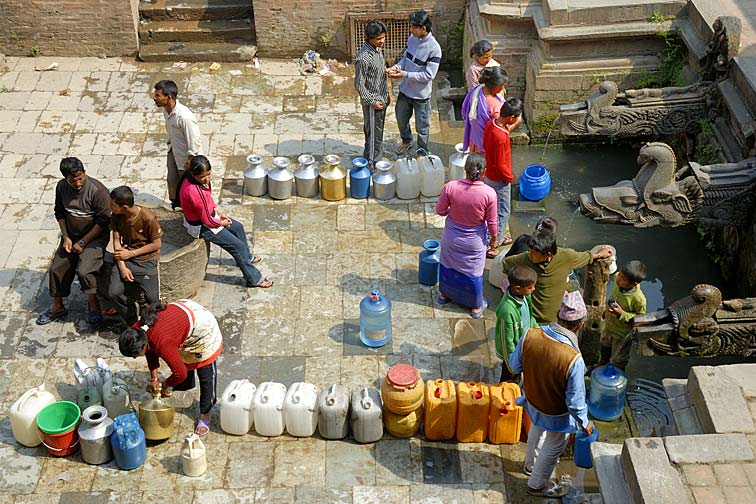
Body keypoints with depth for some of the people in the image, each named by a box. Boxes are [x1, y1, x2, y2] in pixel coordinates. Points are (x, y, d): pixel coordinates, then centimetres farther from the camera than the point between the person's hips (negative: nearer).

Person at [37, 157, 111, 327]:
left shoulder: (97, 190, -24)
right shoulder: (61, 187, -6)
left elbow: (103, 221, -20)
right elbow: (60, 213, 9)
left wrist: (83, 243, -17)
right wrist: (65, 237, -3)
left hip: (94, 237, -6)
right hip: (71, 237, 6)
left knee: (85, 271, -23)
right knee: (57, 269, 2)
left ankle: (93, 307, -1)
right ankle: (57, 307, 22)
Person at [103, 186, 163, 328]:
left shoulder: (148, 217, -19)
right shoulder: (117, 216, -5)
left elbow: (157, 244, -10)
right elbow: (116, 240, -1)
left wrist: (131, 254, -13)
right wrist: (122, 267, -13)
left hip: (147, 259, -4)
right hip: (126, 258, 4)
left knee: (153, 300, -17)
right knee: (112, 292, -17)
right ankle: (132, 323, 6)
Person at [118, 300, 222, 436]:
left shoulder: (163, 344, -41)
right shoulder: (137, 330, -18)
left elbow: (180, 373, -28)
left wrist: (166, 385, -9)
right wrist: (154, 378, -2)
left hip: (202, 327, -7)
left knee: (206, 376, 4)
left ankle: (205, 416, 19)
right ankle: (188, 384, 51)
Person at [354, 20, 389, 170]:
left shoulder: (378, 49, 2)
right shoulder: (363, 58, -26)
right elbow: (359, 85, -21)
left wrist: (386, 94, 19)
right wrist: (372, 101, -18)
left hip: (381, 99, 9)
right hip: (372, 102, -9)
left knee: (378, 133, 20)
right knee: (374, 135, 2)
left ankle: (375, 161, 34)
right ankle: (371, 166, 15)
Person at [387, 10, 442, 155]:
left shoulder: (434, 48, -25)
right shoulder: (412, 39, -4)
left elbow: (429, 75, -25)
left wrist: (404, 74, -29)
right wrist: (396, 67, -11)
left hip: (421, 95, -7)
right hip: (405, 90, 7)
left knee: (422, 127, 10)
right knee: (401, 118, 26)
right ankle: (406, 140, 53)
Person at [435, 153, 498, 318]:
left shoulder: (451, 187, -24)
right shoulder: (489, 193, -26)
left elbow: (440, 210, -10)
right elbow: (492, 221, -14)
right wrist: (494, 236, 6)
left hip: (451, 238, 1)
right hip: (474, 241, -1)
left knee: (448, 264, 28)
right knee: (474, 272, 20)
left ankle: (444, 295, 50)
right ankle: (476, 306, 39)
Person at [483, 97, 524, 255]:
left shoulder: (491, 123, -9)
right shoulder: (501, 138, -35)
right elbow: (500, 166, -28)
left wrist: (512, 127, 3)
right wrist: (510, 177, -10)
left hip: (488, 175, 9)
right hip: (499, 180, -9)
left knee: (494, 208, 25)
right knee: (502, 213, 8)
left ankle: (499, 237, 42)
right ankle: (492, 246, 18)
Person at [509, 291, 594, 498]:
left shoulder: (530, 335, -27)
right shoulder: (573, 359, -40)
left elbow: (515, 365, -8)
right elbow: (575, 401, -26)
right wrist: (585, 423, -7)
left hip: (532, 400, 5)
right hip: (557, 414, -5)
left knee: (537, 430, 36)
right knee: (553, 448, 25)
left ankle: (530, 464, 63)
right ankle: (537, 485, 49)